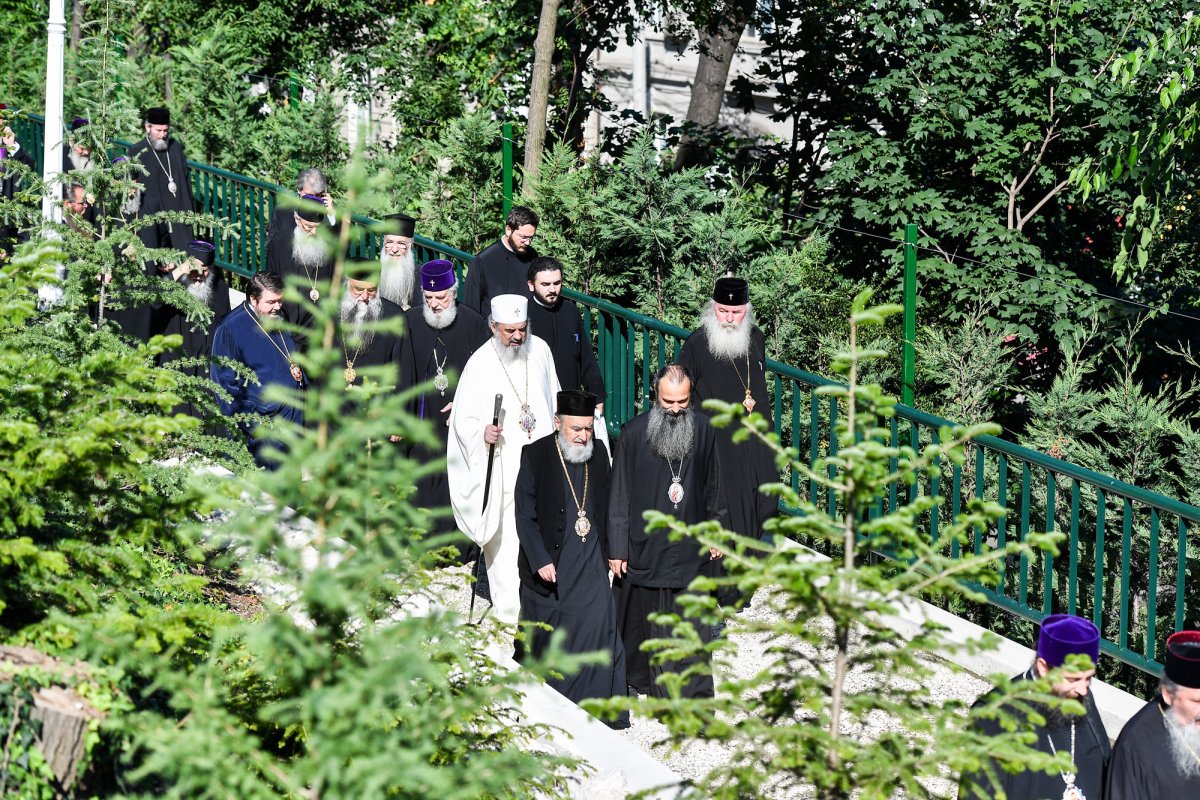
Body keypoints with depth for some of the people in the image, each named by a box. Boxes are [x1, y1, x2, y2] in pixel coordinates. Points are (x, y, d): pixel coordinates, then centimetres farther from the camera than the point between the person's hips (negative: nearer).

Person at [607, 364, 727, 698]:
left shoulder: (703, 429, -2)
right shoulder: (634, 432, -9)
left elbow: (713, 487, 10)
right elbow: (619, 494, -5)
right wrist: (617, 548, -5)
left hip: (690, 547, 1)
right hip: (643, 544, -1)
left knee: (694, 629, -2)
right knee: (638, 619, 13)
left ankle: (695, 696, 3)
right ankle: (638, 679, 33)